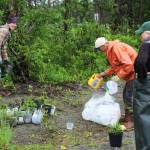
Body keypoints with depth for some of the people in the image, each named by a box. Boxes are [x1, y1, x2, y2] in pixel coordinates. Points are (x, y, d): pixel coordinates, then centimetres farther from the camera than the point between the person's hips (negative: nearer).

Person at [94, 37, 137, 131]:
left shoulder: (117, 48, -20)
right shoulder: (111, 51, 12)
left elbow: (128, 64, -27)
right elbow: (116, 66, 20)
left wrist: (118, 76, -20)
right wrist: (104, 74, 14)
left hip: (134, 73, -11)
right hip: (130, 74, 11)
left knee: (129, 97, -8)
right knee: (126, 96, 16)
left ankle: (132, 121, 0)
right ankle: (127, 118, 27)